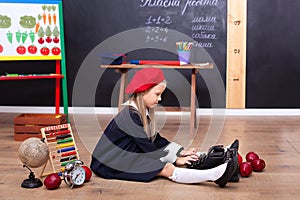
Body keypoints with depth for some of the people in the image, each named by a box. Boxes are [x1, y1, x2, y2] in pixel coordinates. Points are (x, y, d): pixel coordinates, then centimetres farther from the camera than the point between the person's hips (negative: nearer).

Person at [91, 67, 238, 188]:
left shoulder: (144, 111, 10)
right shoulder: (130, 115, -19)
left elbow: (155, 139, 11)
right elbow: (146, 146, -19)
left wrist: (180, 152, 0)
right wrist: (175, 159, -15)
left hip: (131, 155, 11)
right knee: (167, 169, -26)